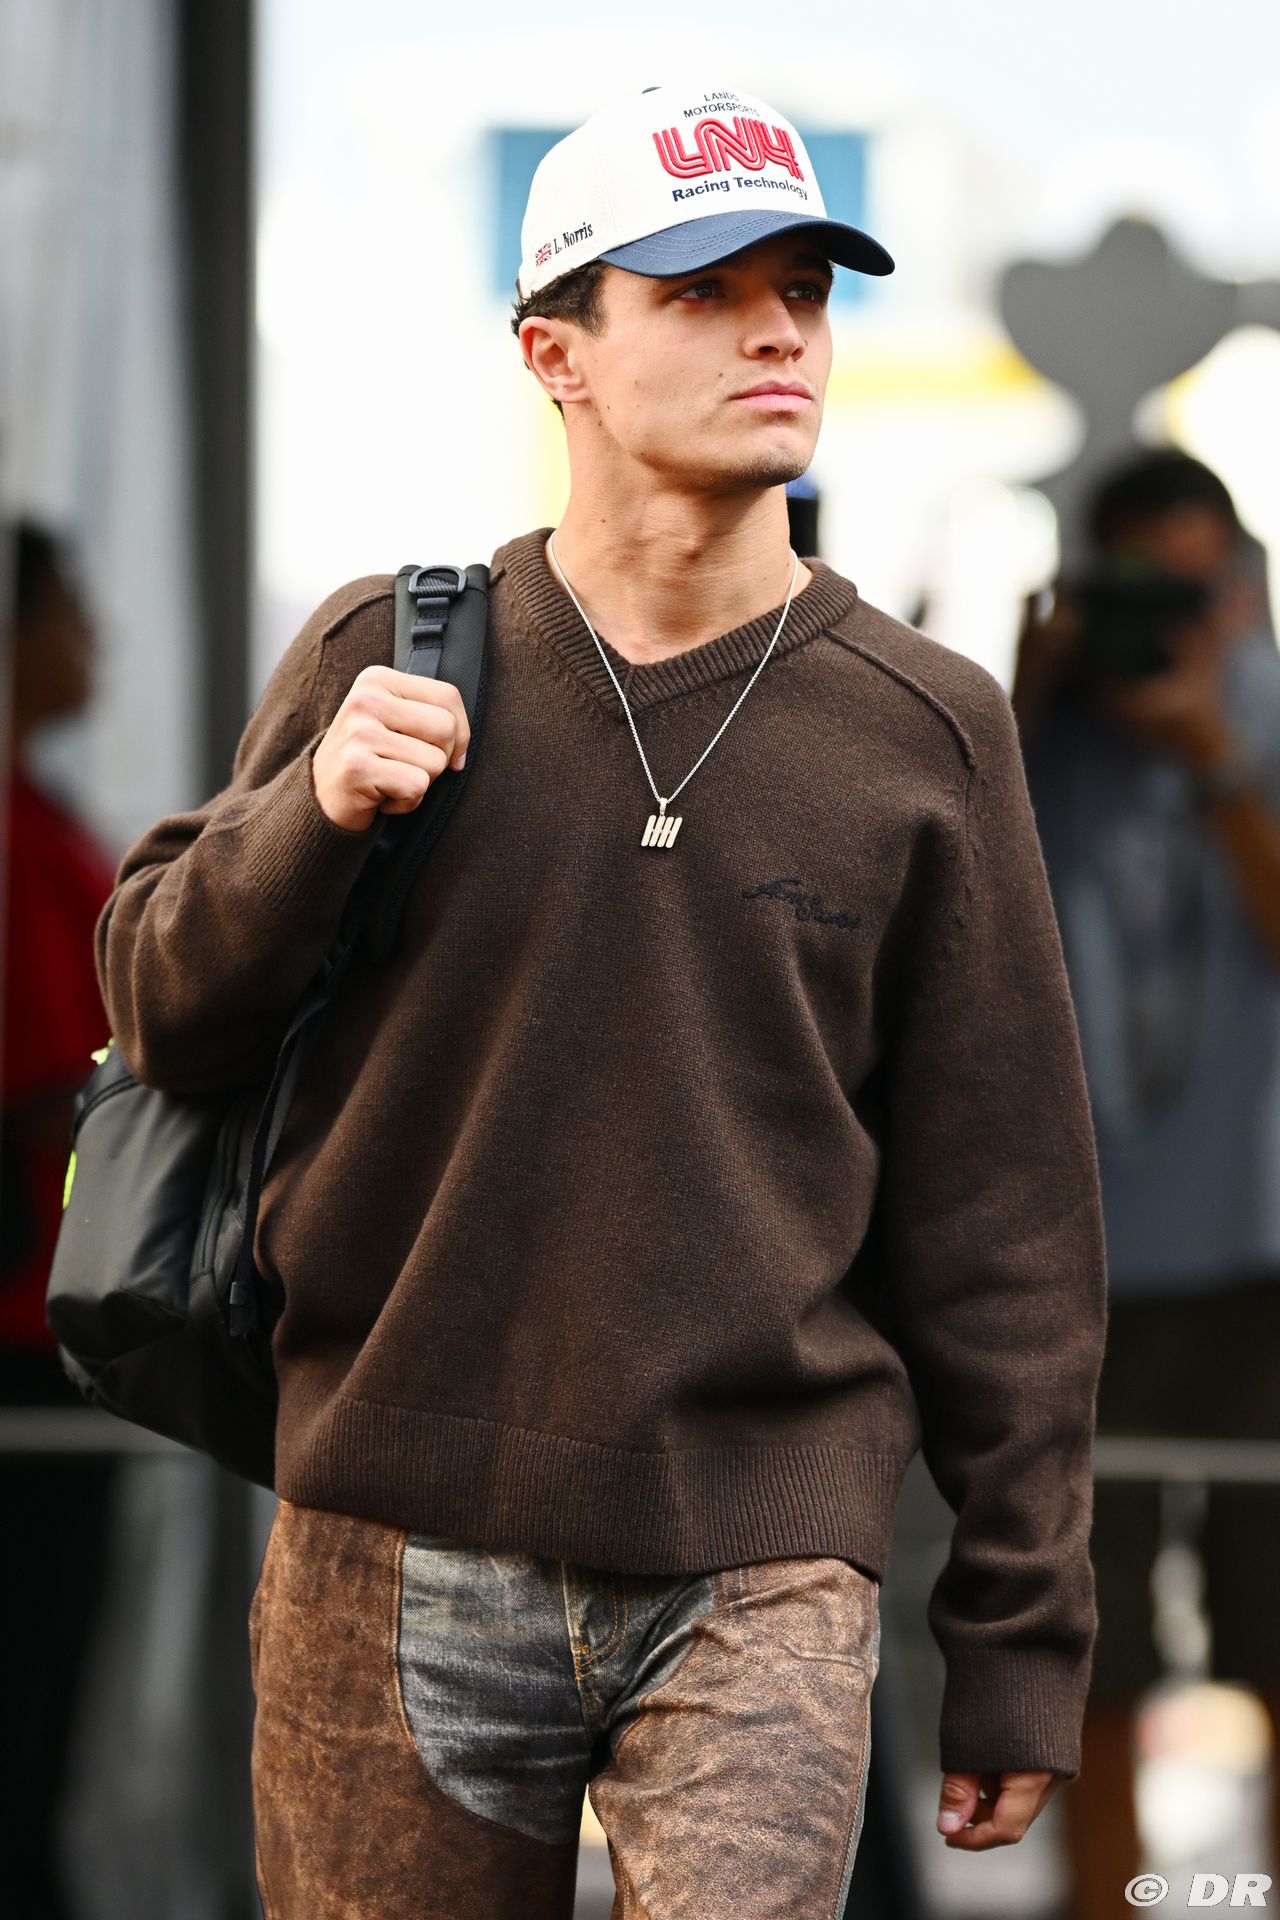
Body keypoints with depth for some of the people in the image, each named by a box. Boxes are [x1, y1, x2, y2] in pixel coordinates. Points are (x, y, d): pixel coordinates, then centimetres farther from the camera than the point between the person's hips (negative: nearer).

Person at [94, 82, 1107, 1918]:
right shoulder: (386, 658, 4)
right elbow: (160, 1007, 9)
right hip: (398, 1560, 1)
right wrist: (317, 816, -11)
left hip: (762, 1575, -1)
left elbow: (1000, 1223, 4)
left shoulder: (928, 730, 2)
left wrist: (1020, 1642, 4)